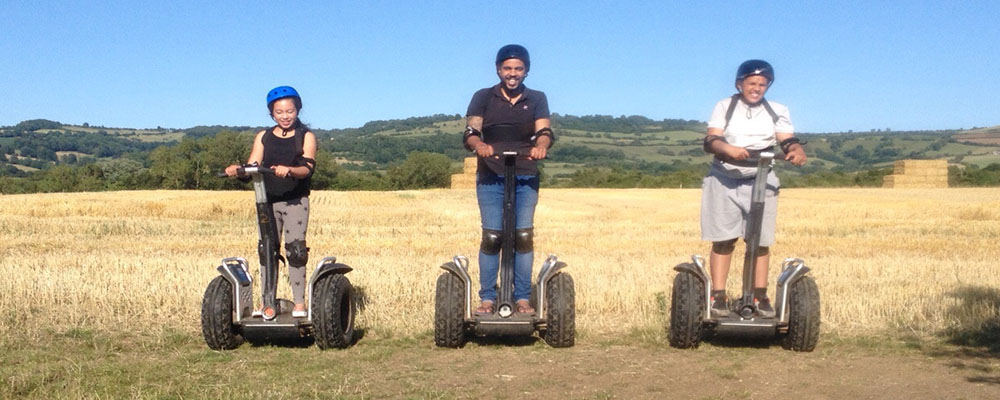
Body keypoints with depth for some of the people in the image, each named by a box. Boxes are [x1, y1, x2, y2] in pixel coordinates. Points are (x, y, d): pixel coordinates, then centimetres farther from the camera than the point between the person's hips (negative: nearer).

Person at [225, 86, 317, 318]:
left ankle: (299, 302, -6)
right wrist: (237, 169, -19)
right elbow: (253, 166, 3)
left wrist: (288, 170, -30)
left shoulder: (306, 136, 4)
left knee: (295, 249, -11)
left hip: (296, 201, -3)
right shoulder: (263, 137, 12)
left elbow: (307, 168, -10)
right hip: (267, 201, 3)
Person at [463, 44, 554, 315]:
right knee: (491, 237, -5)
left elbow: (545, 131, -5)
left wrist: (540, 146, -29)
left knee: (523, 237, -4)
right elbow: (470, 132, -5)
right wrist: (479, 145, -29)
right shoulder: (483, 97, 8)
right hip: (490, 178, -1)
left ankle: (522, 298, 4)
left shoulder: (537, 99, 11)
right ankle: (487, 297, 3)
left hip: (526, 179, 1)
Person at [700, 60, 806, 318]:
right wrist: (729, 149, -30)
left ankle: (760, 296, 7)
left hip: (761, 181, 1)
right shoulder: (724, 107, 5)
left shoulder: (777, 111, 9)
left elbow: (788, 139, -5)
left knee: (760, 242, -1)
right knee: (723, 240, -3)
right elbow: (710, 140, -9)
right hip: (724, 180, -1)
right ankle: (718, 296, 1)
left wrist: (797, 151, -28)